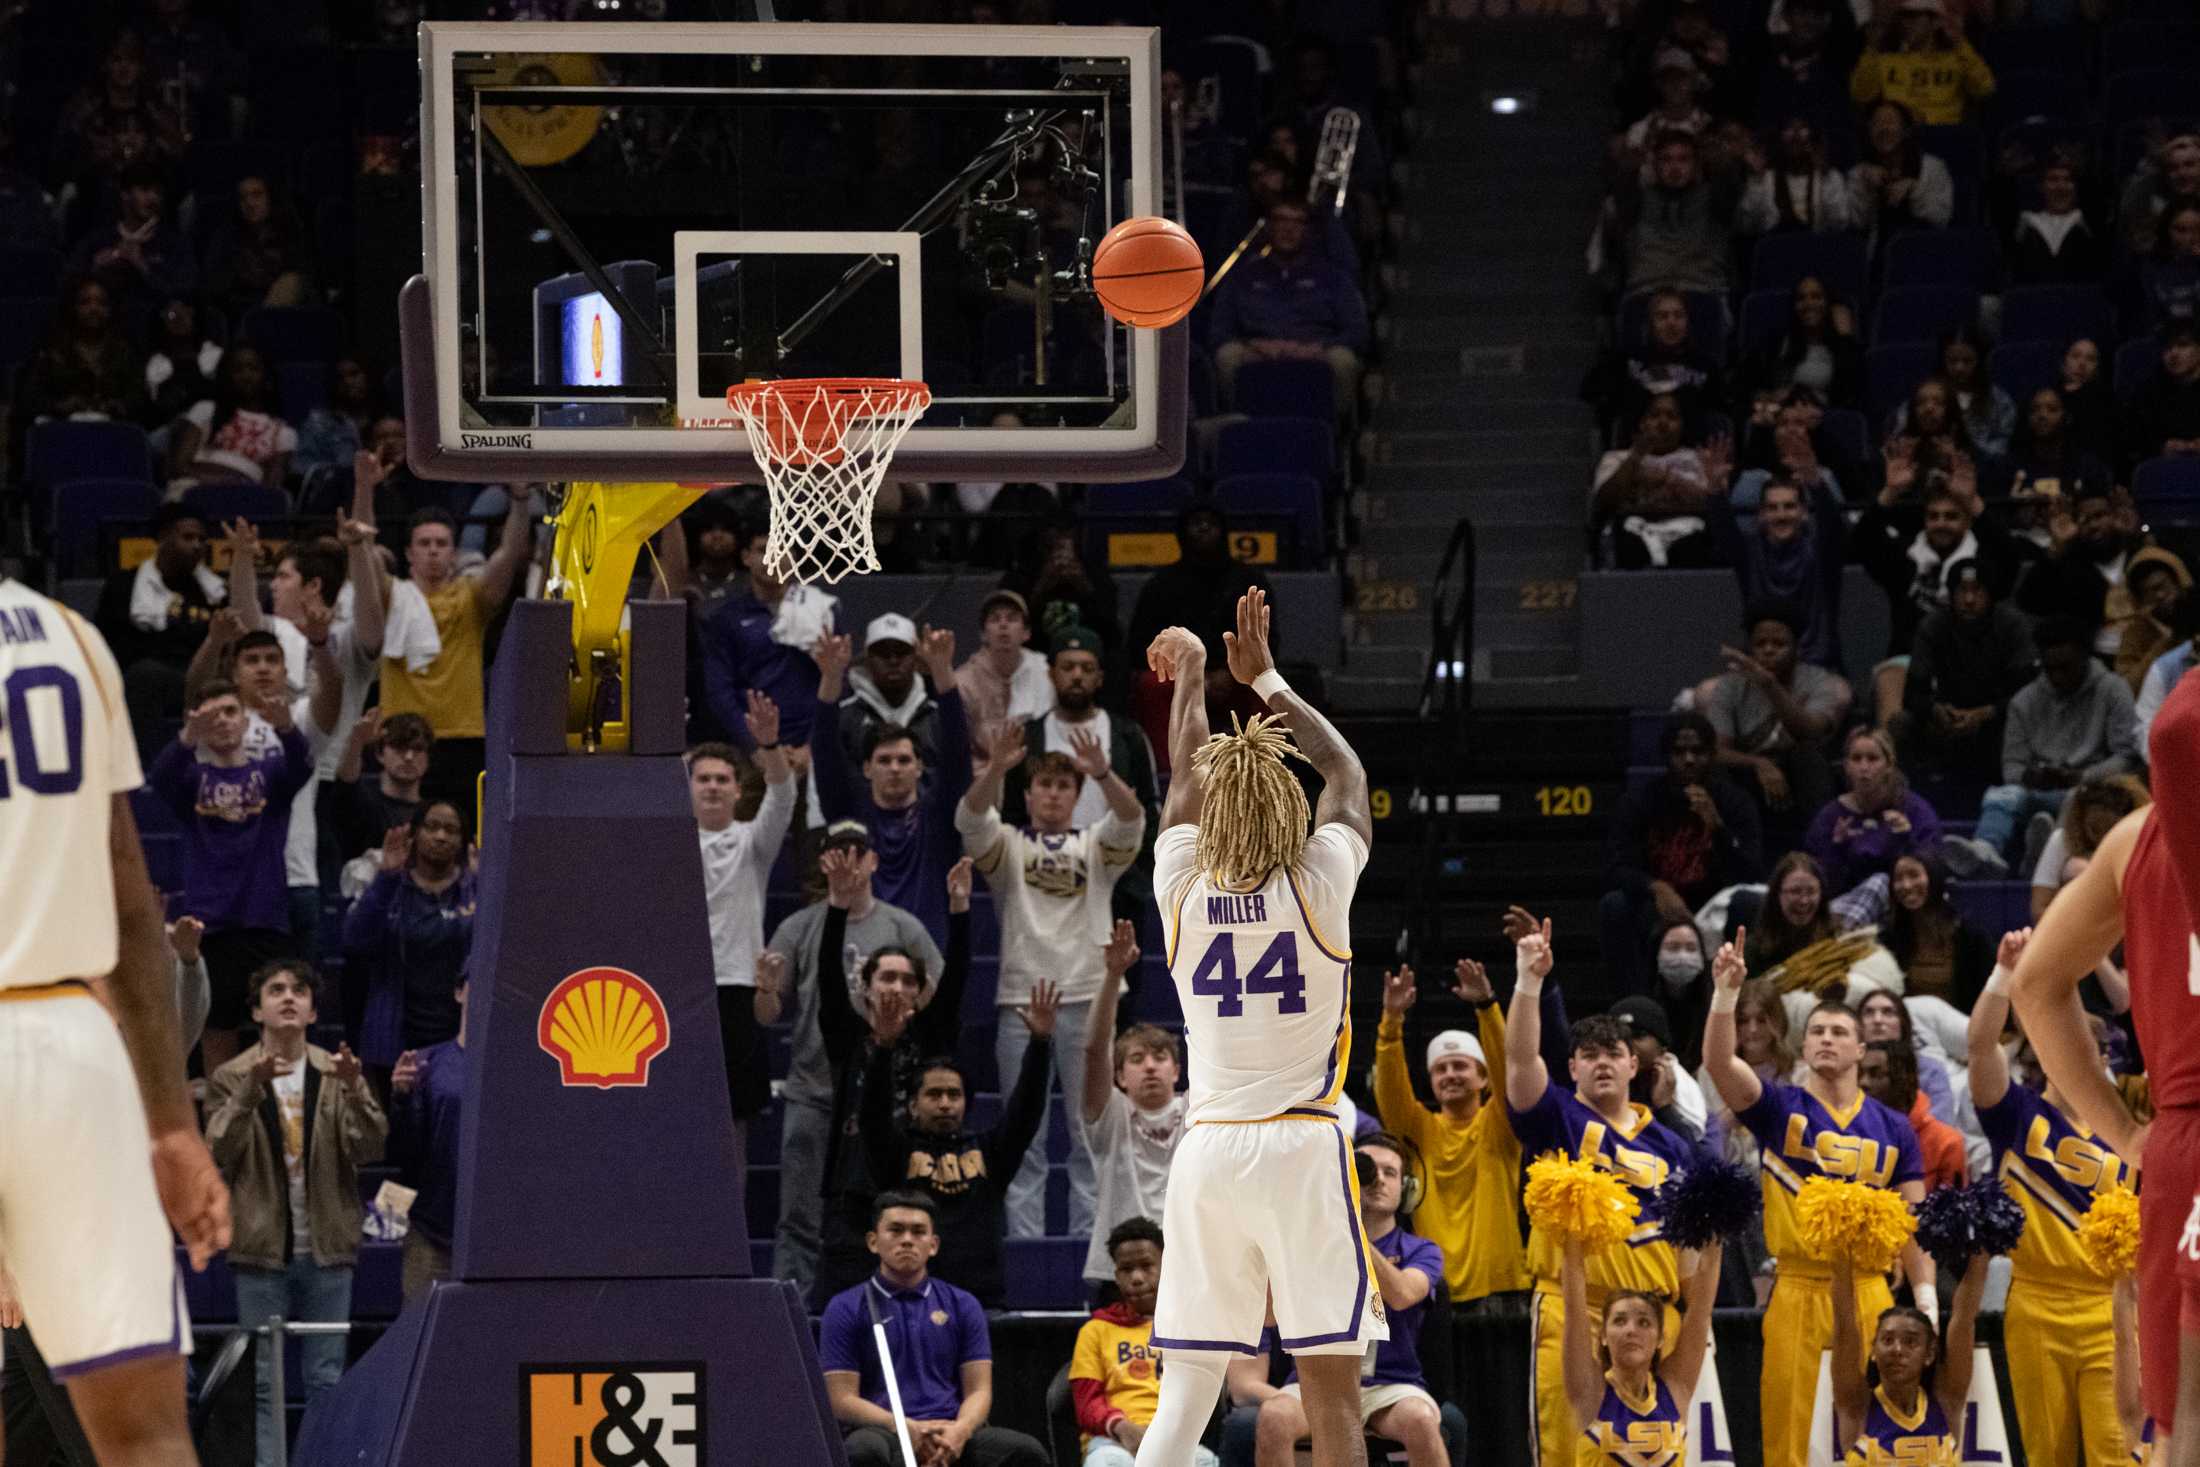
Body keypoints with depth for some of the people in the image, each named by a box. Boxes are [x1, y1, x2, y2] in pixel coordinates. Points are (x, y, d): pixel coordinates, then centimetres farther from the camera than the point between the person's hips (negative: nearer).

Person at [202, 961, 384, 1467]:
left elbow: (369, 1149, -4)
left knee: (327, 1377, 3)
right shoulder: (231, 1079, 5)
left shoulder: (338, 1074, 8)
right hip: (262, 1249, -1)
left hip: (325, 1249, 1)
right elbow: (219, 1151, -10)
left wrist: (353, 1091, -20)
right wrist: (252, 1089, -23)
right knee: (265, 1381, -1)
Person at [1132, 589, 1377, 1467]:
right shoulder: (1320, 884, -3)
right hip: (1302, 1147, -3)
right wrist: (1264, 677, 25)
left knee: (1186, 1388, 5)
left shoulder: (1184, 889, 3)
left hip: (1208, 1151, 3)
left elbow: (1186, 773, 22)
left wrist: (1192, 676, 39)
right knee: (1330, 1392, -3)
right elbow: (1348, 772, 16)